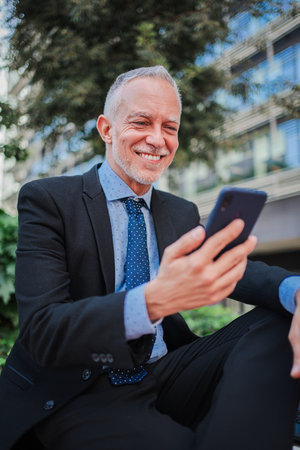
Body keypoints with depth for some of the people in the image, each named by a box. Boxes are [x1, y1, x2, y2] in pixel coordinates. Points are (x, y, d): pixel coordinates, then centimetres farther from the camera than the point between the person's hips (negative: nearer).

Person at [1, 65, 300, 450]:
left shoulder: (183, 214, 11)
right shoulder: (47, 200, -7)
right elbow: (40, 332, -18)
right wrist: (153, 300, -37)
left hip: (164, 375, 6)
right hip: (76, 396, -5)